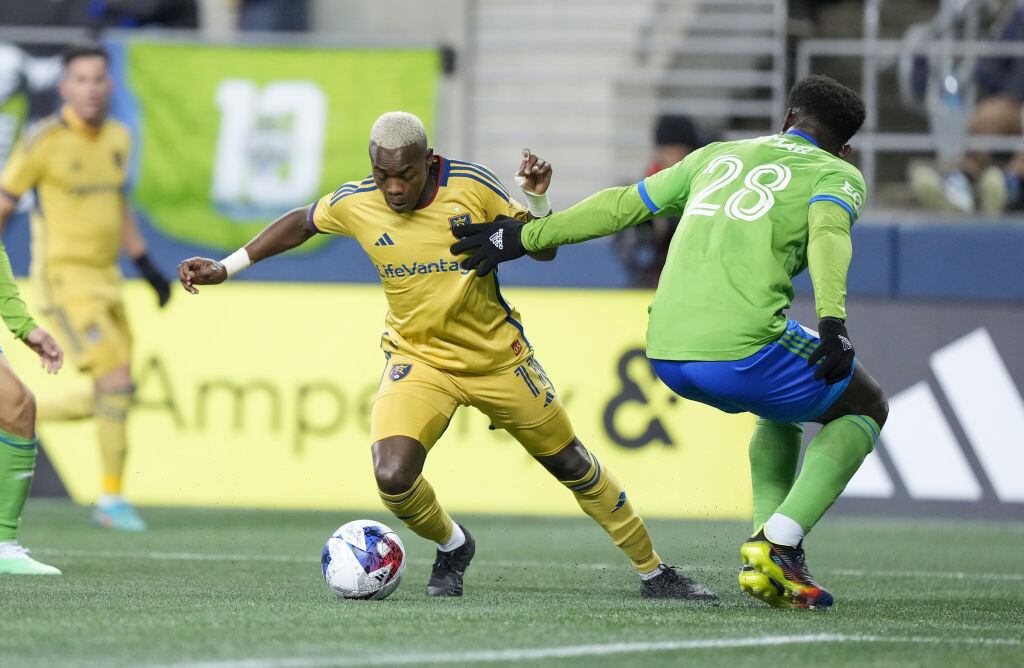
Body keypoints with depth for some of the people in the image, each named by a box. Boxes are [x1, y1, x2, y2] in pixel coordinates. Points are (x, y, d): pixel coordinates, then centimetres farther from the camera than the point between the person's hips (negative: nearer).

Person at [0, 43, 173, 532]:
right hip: (64, 278, -8)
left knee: (113, 397, 7)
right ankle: (111, 500, -6)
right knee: (116, 378, -16)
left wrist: (145, 265, 18)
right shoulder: (45, 141, -12)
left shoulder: (118, 138, 8)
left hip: (104, 279, 8)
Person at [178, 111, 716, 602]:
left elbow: (542, 250, -7)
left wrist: (537, 199, -26)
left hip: (498, 356, 0)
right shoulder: (354, 204, -13)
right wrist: (226, 268, 7)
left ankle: (653, 572, 27)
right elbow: (300, 224, 8)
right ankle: (451, 548, 11)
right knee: (392, 477, -23)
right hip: (418, 359, 1)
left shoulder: (470, 186, -17)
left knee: (570, 463, 9)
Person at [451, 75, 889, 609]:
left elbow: (621, 205, 29)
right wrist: (832, 321, -25)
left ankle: (771, 555, 16)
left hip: (664, 354, 6)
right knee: (866, 407, 19)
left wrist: (524, 237, 35)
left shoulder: (717, 155, 28)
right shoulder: (839, 174, 12)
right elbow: (828, 231, -11)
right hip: (742, 349, -6)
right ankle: (778, 544, 0)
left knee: (783, 409, 34)